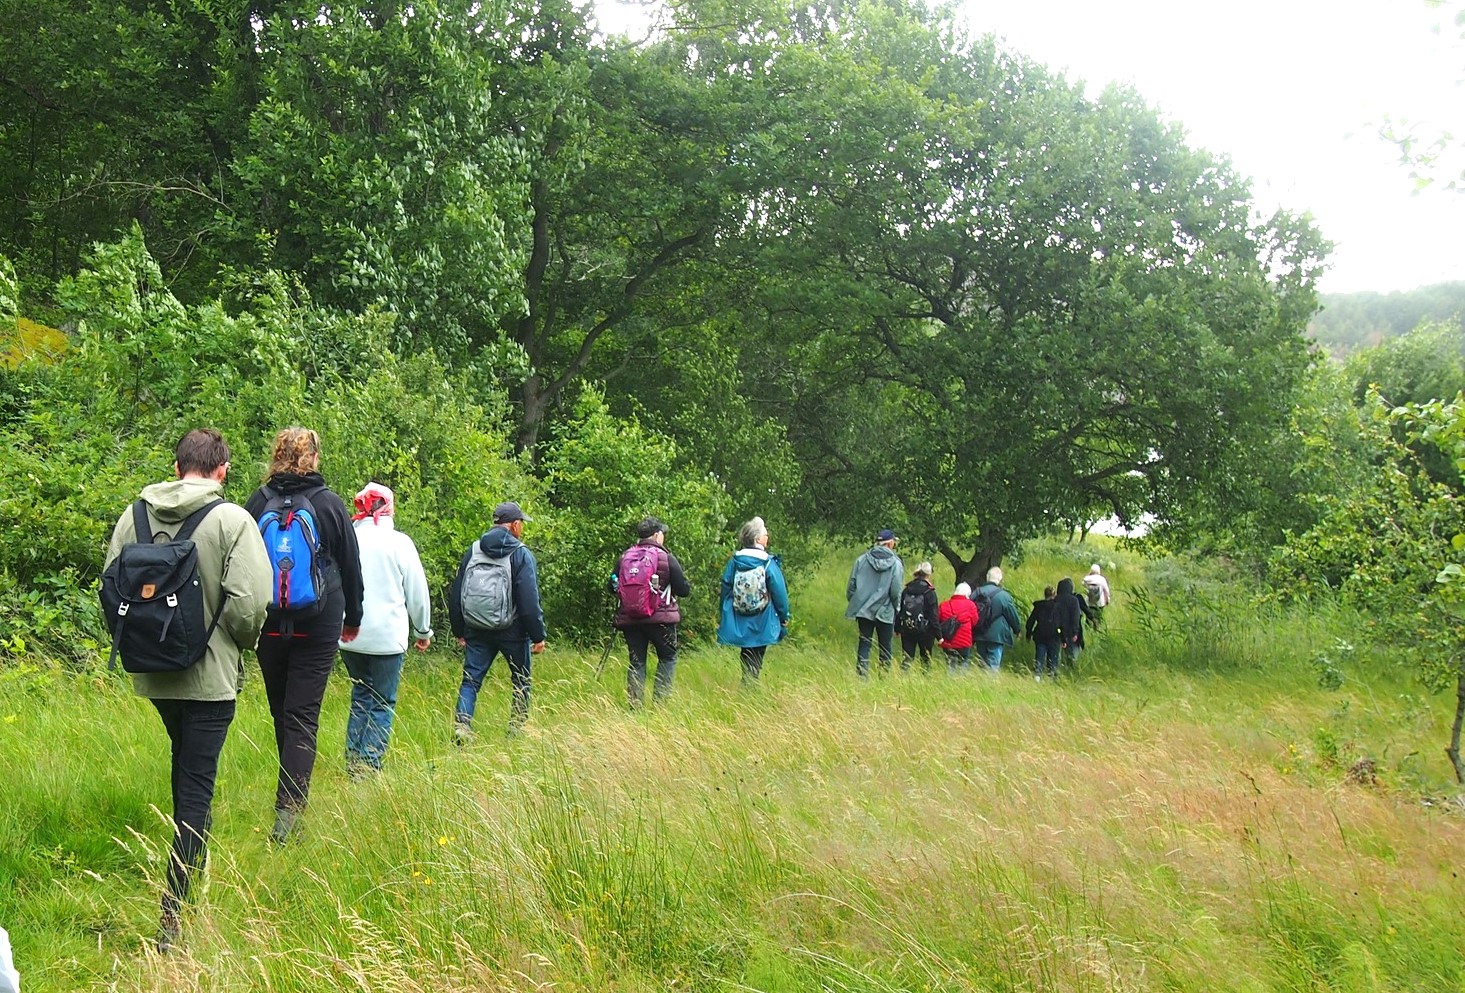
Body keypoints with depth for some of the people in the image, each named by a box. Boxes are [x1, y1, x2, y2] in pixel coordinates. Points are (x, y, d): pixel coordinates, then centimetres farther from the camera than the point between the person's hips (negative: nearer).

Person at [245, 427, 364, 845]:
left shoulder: (257, 503, -2)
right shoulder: (330, 504, -4)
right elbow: (351, 566, 4)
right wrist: (353, 618, 18)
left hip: (269, 625, 2)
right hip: (318, 627, -2)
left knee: (282, 713, 17)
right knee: (303, 716, -4)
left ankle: (292, 800, 31)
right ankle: (287, 811, -15)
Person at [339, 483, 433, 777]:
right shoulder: (399, 542, -6)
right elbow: (417, 592, 1)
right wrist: (423, 631, 15)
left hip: (350, 636, 3)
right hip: (387, 636, -3)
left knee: (360, 696, 18)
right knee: (383, 702, 6)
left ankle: (354, 761, 13)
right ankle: (369, 763, -1)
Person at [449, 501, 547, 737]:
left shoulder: (473, 551, 7)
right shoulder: (521, 554, -8)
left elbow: (455, 595, 10)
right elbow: (529, 601, -13)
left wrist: (459, 631, 17)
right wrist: (538, 635, -6)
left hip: (476, 630, 3)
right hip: (512, 630, -3)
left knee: (471, 680, 4)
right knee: (521, 680, 13)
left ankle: (461, 724, -14)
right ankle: (517, 729, 16)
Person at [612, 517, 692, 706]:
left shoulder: (623, 558, 2)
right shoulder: (665, 557, -8)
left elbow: (612, 587, 9)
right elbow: (684, 589, -7)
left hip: (629, 619, 3)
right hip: (660, 618, -3)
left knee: (636, 661, 9)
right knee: (668, 657, 11)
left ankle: (635, 704, 5)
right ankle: (660, 699, 2)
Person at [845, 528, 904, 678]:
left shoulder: (861, 560, 0)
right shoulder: (896, 564, -7)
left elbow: (851, 586, 1)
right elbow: (896, 592, -8)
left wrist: (853, 604, 14)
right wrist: (897, 609, 7)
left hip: (863, 610, 2)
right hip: (885, 612, -2)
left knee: (864, 643, 6)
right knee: (885, 646, 9)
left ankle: (862, 675, -1)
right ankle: (884, 676, 12)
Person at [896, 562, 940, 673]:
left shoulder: (906, 590, 3)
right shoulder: (929, 592, -10)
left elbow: (899, 610, 8)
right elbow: (933, 615, -11)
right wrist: (938, 635, -8)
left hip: (907, 630, 3)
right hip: (925, 631, -3)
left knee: (906, 658, 5)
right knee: (926, 659, 10)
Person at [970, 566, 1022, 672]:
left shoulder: (976, 593, 1)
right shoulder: (1003, 595, -13)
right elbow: (1013, 616, -3)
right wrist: (1017, 629, 16)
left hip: (979, 636, 5)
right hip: (996, 636, -5)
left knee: (982, 664, 14)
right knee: (993, 666, -3)